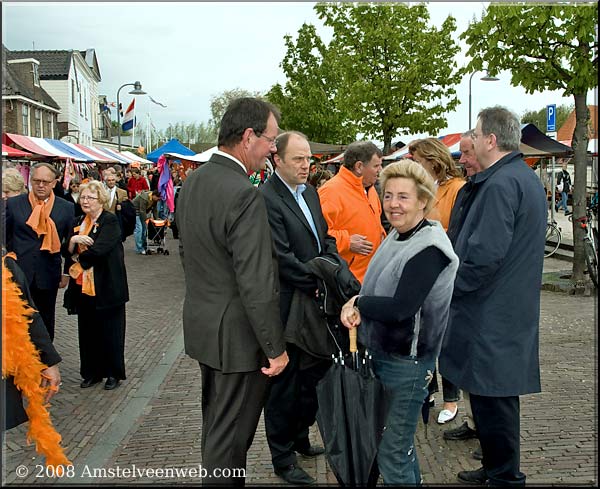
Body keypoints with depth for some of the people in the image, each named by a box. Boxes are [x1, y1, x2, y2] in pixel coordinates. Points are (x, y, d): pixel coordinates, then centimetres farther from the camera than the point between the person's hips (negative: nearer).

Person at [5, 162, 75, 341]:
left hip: (49, 277, 1)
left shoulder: (66, 208, 1)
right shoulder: (13, 204, 0)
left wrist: (67, 273, 4)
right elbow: (4, 238, 5)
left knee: (46, 324, 14)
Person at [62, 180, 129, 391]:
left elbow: (98, 249, -21)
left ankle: (114, 373, 14)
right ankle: (92, 372, 22)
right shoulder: (79, 222, 12)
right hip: (83, 285, 6)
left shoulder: (110, 221, -9)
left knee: (109, 330, 3)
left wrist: (78, 259, -7)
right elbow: (66, 251, 5)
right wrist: (73, 240, -15)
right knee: (87, 330, 11)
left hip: (106, 285, -6)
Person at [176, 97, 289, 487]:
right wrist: (275, 348, -16)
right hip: (237, 334, -9)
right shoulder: (245, 196, -25)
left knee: (215, 422, 24)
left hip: (201, 323, 9)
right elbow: (256, 284, -25)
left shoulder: (192, 182, 4)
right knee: (231, 435, 6)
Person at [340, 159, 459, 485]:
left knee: (392, 455, 1)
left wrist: (356, 303, -12)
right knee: (400, 443, 22)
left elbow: (400, 307, -27)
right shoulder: (396, 235, 6)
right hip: (381, 353, 8)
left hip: (407, 363, -8)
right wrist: (358, 310, -9)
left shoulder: (429, 249, -20)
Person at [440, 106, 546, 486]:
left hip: (490, 315, -10)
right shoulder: (528, 179, 14)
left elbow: (484, 255, -26)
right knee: (499, 395, 18)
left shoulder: (499, 185, -19)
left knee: (492, 397, 0)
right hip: (515, 310, 10)